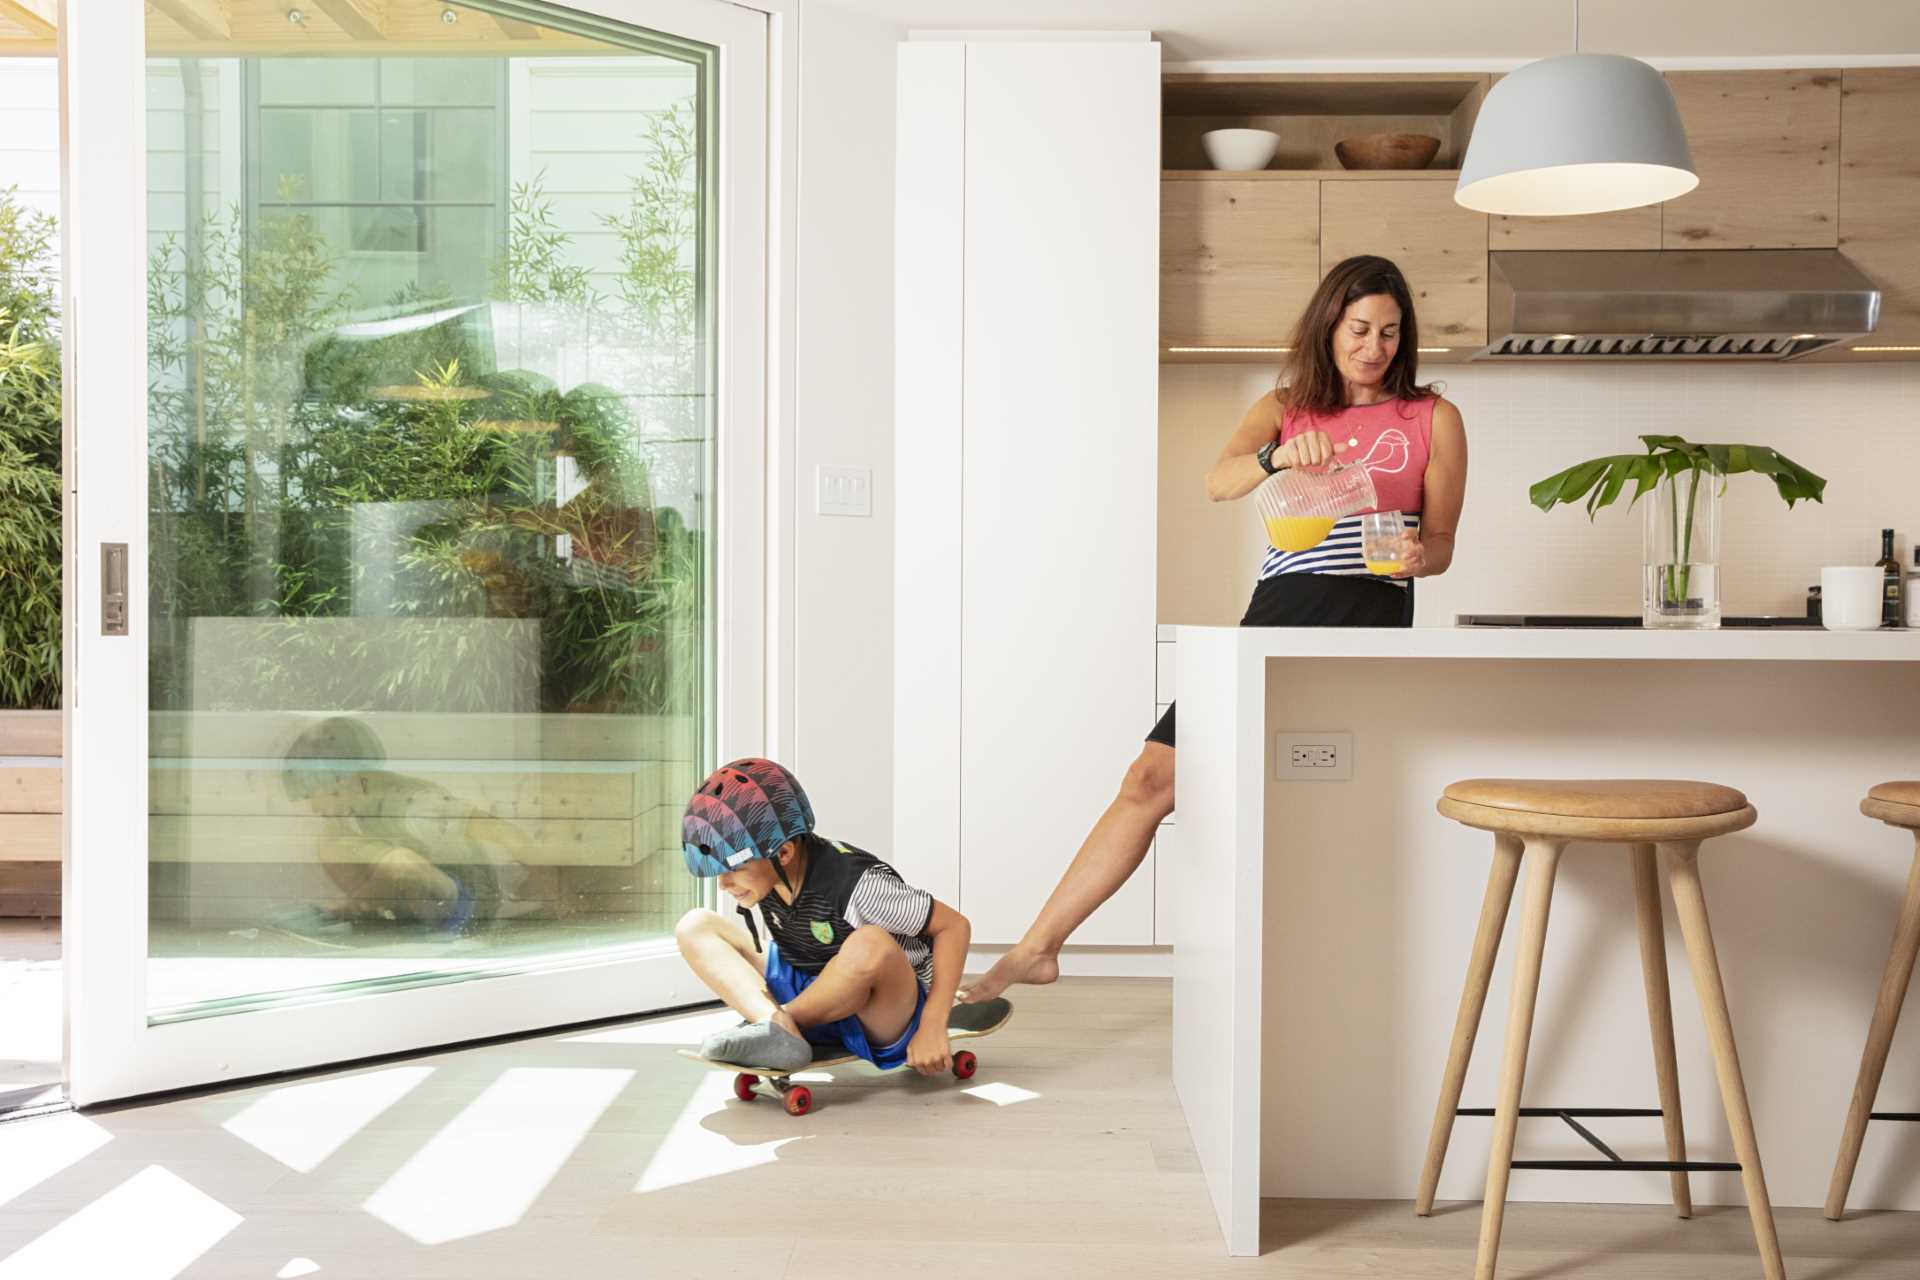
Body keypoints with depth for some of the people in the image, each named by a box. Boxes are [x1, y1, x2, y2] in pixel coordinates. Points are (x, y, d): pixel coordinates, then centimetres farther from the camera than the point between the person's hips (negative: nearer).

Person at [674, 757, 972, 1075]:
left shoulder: (855, 885, -27)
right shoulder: (762, 873, -7)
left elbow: (955, 925, -22)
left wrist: (932, 1030, -25)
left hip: (887, 1015, -7)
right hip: (813, 996, 7)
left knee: (871, 944, -42)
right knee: (696, 926, -7)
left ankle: (783, 1019, -15)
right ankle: (776, 1029, -30)